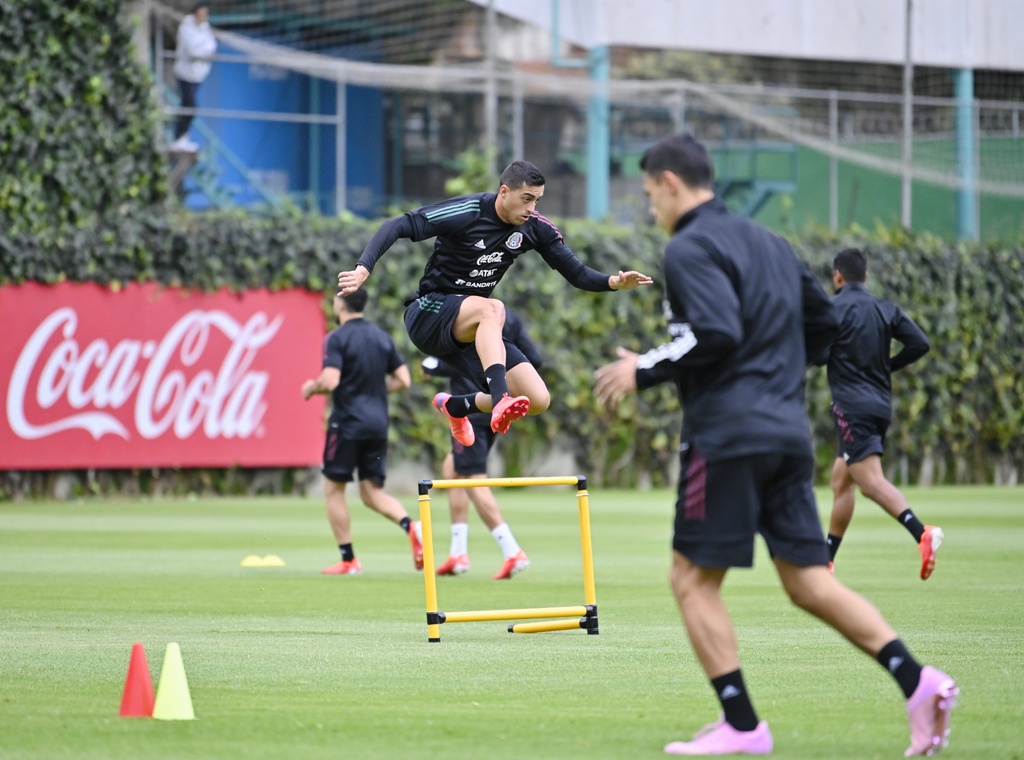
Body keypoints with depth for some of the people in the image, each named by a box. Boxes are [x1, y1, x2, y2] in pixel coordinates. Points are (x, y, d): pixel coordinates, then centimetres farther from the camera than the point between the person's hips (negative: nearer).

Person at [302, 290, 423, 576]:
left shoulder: (337, 339, -9)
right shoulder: (382, 337, 10)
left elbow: (330, 381, -21)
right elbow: (403, 380, 10)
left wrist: (311, 388, 0)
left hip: (347, 423, -6)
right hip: (378, 423, 6)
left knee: (333, 490, 8)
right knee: (372, 492, 10)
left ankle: (348, 560, 6)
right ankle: (410, 525, -18)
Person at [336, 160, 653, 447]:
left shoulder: (534, 228, -1)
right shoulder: (466, 213, -18)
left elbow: (578, 274, 3)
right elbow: (398, 227, -22)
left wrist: (614, 282, -17)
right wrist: (363, 269, -36)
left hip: (475, 329, 6)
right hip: (428, 313, -6)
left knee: (538, 400, -7)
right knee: (492, 309, -39)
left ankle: (457, 405, 20)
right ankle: (501, 401, -55)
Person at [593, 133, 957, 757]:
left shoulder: (690, 248, -7)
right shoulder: (769, 243, 20)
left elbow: (716, 333, -22)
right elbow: (825, 327, 23)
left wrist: (643, 371, -11)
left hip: (726, 435, -8)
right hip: (789, 433, 8)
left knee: (694, 580, 2)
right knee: (808, 581, 6)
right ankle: (917, 681, -9)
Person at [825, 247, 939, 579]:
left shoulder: (832, 309, -5)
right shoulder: (886, 309, 12)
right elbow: (920, 343, 3)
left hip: (851, 405, -8)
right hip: (881, 404, 8)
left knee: (871, 480, -18)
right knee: (841, 479, 18)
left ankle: (922, 533, -40)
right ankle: (825, 561, 23)